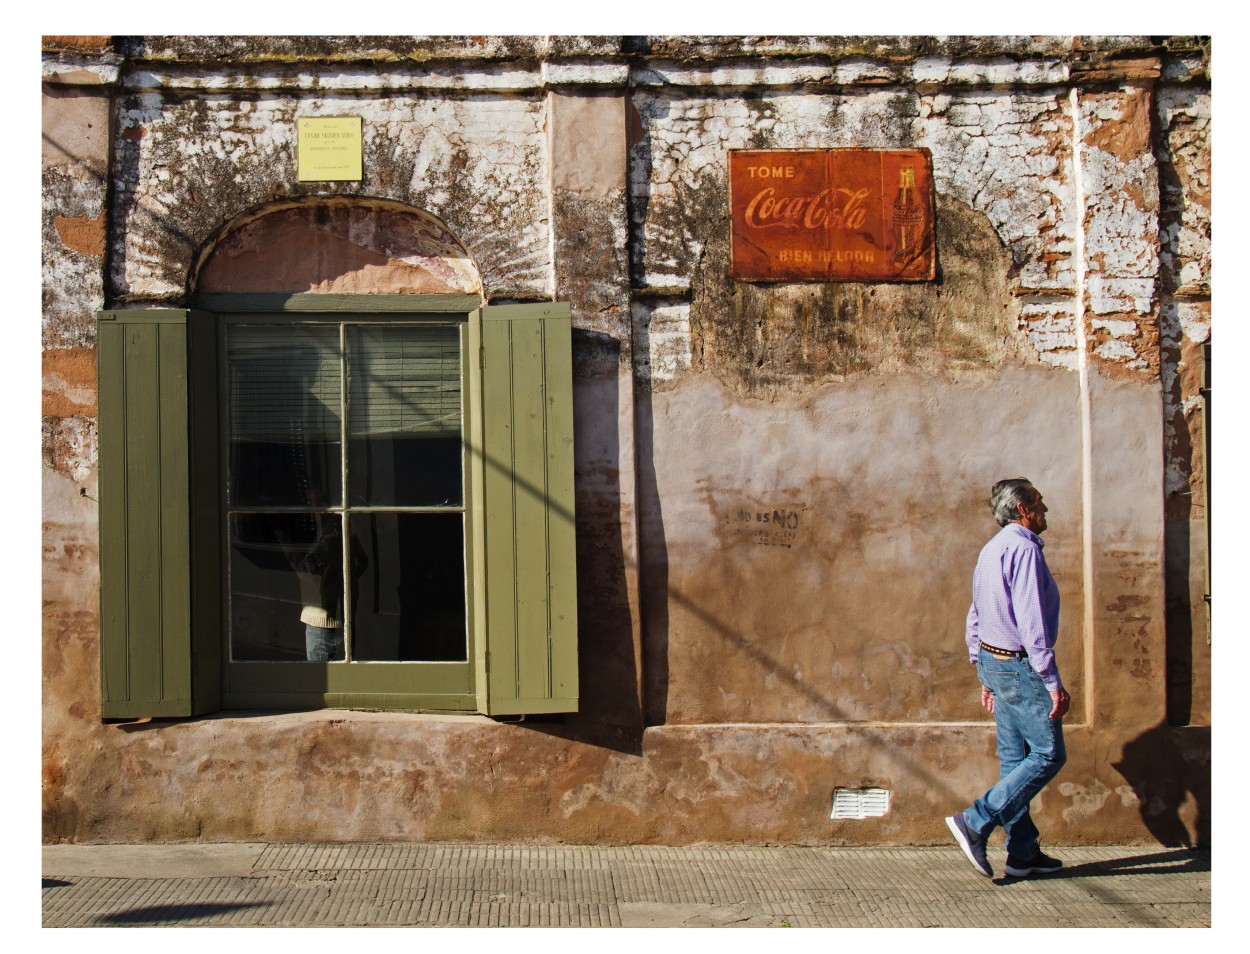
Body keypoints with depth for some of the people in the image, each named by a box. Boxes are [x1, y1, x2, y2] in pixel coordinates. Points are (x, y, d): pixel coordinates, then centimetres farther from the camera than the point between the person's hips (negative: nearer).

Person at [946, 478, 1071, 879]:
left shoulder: (991, 550, 15)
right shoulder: (1024, 549, -16)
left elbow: (974, 621, 19)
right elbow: (1032, 624, -22)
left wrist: (986, 677, 23)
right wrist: (1053, 683, -21)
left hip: (993, 661, 10)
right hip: (1021, 665, -10)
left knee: (1014, 759, 11)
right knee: (1049, 754, -3)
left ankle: (1023, 853, 14)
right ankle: (975, 823, -7)